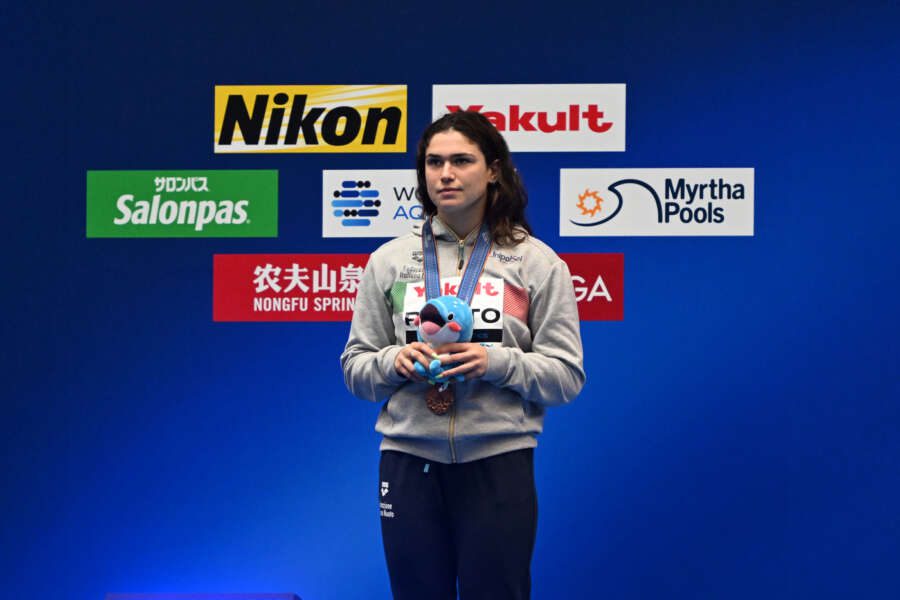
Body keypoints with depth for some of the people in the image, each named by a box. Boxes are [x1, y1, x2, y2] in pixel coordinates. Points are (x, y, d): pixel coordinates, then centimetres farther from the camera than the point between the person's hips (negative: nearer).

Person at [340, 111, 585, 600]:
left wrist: (497, 362, -17)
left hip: (498, 462, -2)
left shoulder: (537, 262, 1)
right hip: (409, 462, 2)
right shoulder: (389, 260, 6)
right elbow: (355, 370, 9)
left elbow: (567, 376, -1)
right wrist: (395, 361, -12)